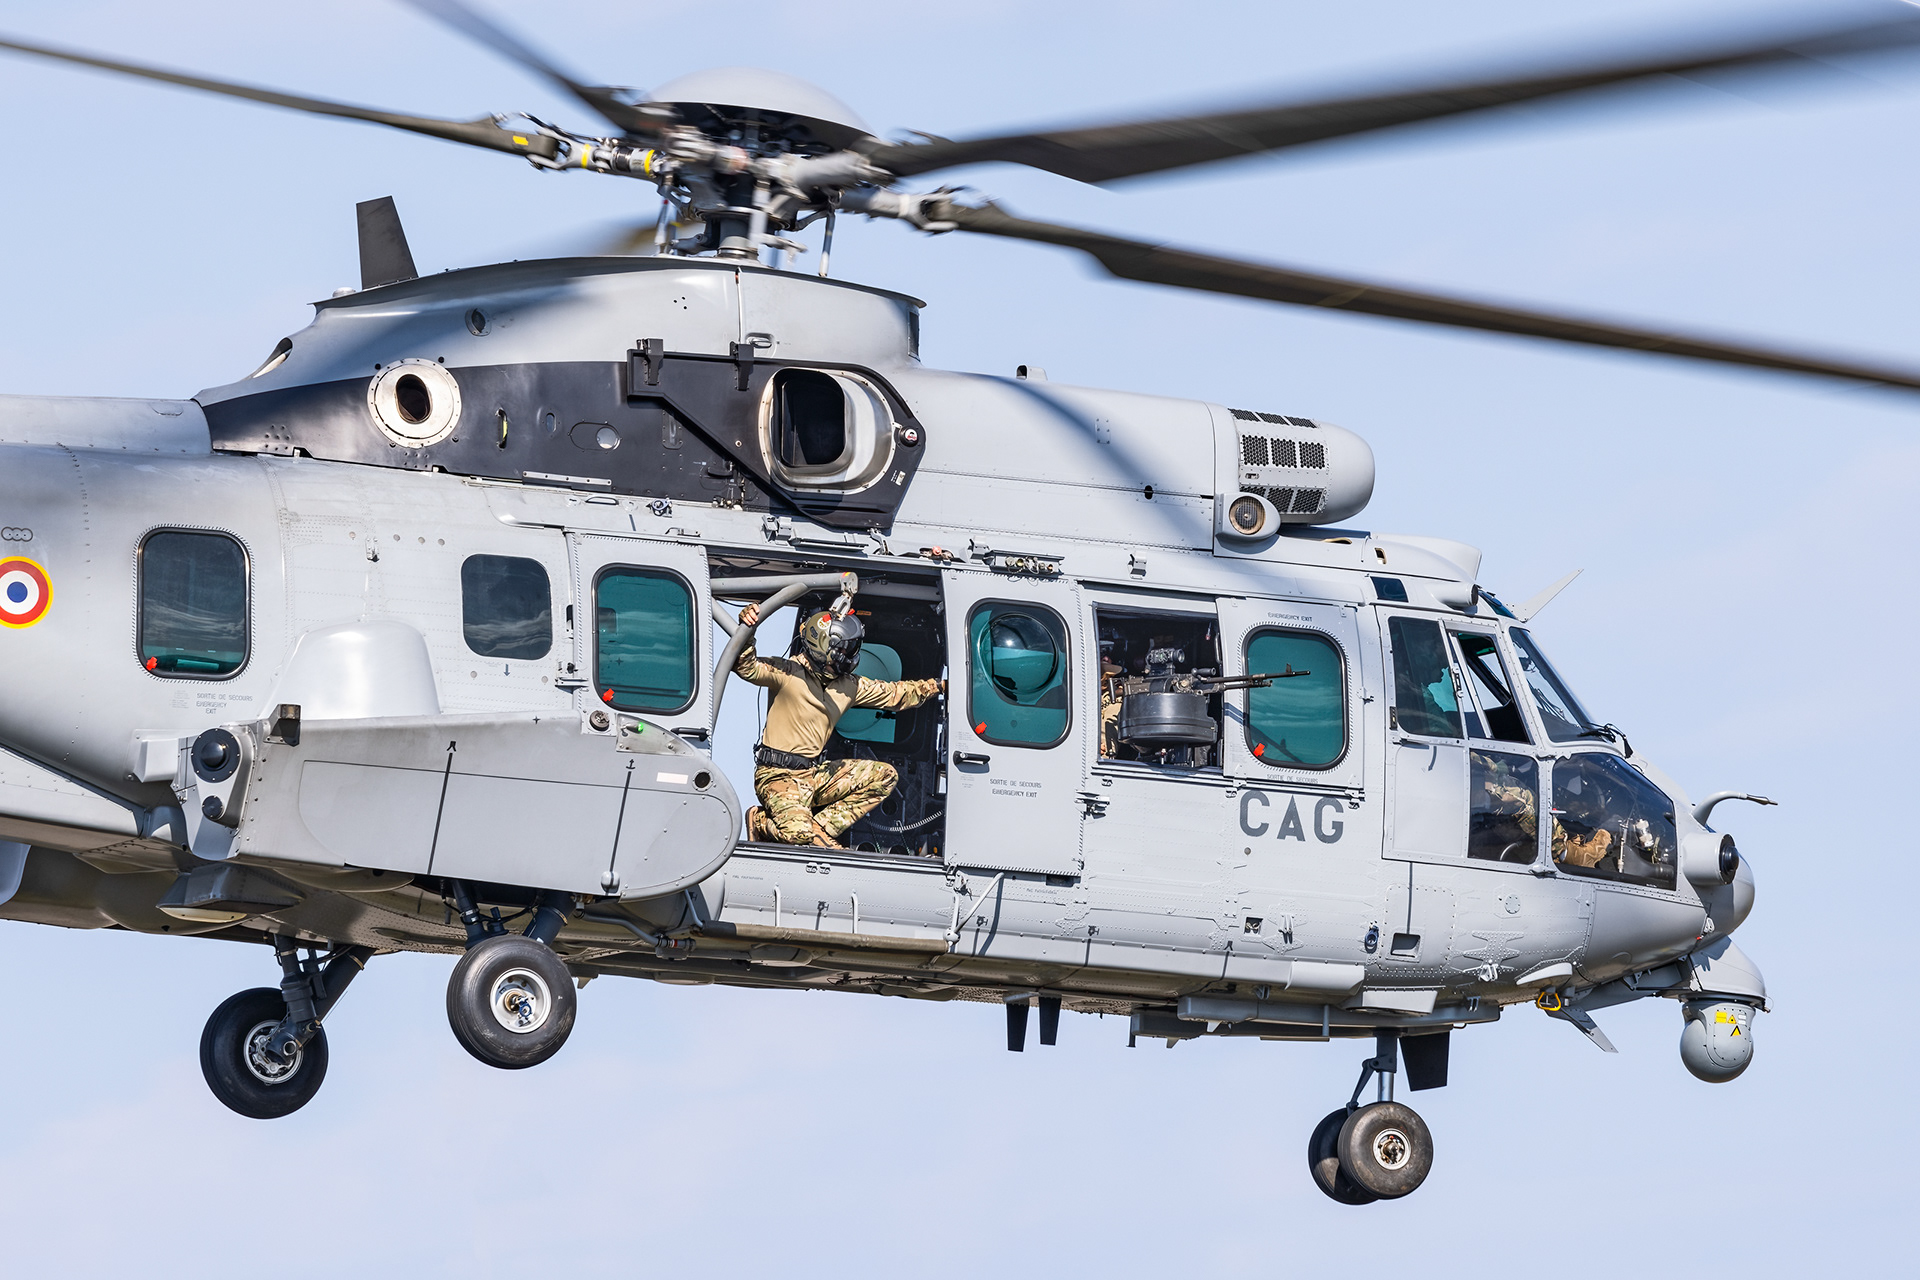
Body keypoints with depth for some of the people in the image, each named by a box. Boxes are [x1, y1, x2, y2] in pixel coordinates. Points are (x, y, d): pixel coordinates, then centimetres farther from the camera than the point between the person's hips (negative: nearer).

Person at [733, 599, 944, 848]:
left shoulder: (849, 686, 11)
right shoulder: (788, 673, -10)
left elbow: (894, 694, 21)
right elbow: (746, 667, -24)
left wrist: (938, 686, 19)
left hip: (815, 775, 8)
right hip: (779, 777, -8)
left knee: (884, 775, -1)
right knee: (799, 832, -32)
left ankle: (820, 827, -6)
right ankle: (761, 822, 5)